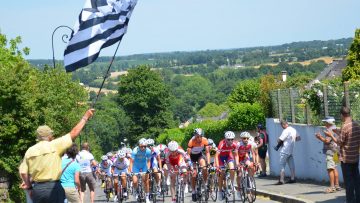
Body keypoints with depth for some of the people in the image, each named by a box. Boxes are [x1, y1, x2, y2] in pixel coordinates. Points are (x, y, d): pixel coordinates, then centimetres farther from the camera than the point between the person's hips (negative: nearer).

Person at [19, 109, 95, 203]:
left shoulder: (30, 151, 5)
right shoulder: (54, 145, -6)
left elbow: (23, 172, 2)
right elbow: (73, 134, -4)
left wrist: (28, 185, 17)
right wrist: (85, 117, 5)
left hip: (37, 188, 4)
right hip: (53, 187, -4)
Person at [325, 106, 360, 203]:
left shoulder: (345, 126, -18)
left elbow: (340, 142, -14)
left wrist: (331, 135, 0)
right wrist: (338, 132, 20)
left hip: (346, 158, -7)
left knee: (348, 180, -1)